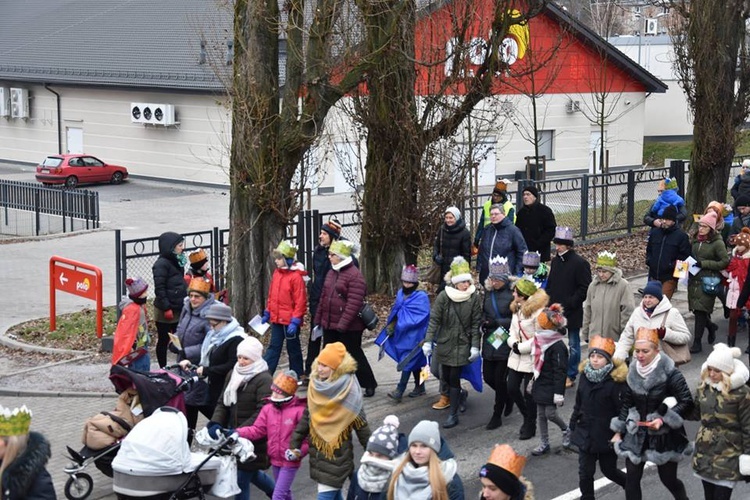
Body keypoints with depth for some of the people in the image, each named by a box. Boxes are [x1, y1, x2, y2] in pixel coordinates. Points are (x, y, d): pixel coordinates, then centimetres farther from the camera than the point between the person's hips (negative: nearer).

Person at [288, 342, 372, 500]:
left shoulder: (348, 391, -17)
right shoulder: (315, 386, 1)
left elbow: (361, 425, -12)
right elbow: (307, 417, 10)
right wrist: (294, 444, 9)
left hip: (338, 457, -6)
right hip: (318, 452, 6)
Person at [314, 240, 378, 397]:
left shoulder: (355, 276, -16)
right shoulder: (331, 273, 12)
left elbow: (354, 303, -22)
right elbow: (324, 297, 17)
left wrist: (343, 323, -25)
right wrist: (318, 318, 16)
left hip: (349, 328, -8)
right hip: (329, 325, 8)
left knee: (354, 355, 2)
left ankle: (369, 384, 17)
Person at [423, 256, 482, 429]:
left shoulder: (474, 298, -8)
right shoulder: (444, 296, -9)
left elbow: (476, 324, -4)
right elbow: (434, 320, -6)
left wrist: (475, 346, -7)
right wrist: (428, 341, -12)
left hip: (462, 344, -2)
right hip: (445, 343, 2)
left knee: (454, 378, -5)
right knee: (445, 376, 12)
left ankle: (454, 415, 6)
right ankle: (460, 394, 44)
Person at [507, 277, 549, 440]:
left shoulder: (538, 311, -19)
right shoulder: (517, 308, 8)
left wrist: (521, 348, -16)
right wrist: (513, 343, -6)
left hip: (531, 358, -8)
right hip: (516, 357, 8)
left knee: (528, 393, 3)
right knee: (512, 389, 10)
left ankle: (530, 425, 20)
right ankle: (528, 417, 32)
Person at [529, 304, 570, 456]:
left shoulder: (558, 347, -20)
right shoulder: (541, 341, 6)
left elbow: (560, 371, -20)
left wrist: (558, 392, -21)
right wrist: (534, 381, 22)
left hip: (551, 386, -8)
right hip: (540, 384, 8)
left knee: (550, 413, -5)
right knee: (540, 414, 11)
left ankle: (566, 430, 25)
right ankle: (544, 444, 20)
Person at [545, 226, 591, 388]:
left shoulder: (580, 263, -12)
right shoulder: (555, 261, 9)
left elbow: (584, 289, -13)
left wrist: (568, 304, -17)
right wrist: (549, 302, 4)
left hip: (572, 313, -6)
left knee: (573, 345, 4)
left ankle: (570, 376, 13)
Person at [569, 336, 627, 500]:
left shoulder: (616, 381, -18)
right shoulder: (585, 375, 0)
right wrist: (573, 421, 14)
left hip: (607, 436, -4)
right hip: (586, 433, 5)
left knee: (609, 470, 13)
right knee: (585, 473, 6)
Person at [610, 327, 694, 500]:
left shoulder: (669, 373, -16)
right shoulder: (633, 371, 0)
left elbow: (686, 402, -15)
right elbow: (627, 404, 9)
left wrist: (663, 419, -24)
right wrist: (619, 431, 10)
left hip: (664, 435, -4)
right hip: (637, 434, 4)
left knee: (668, 479, 9)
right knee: (631, 479, 1)